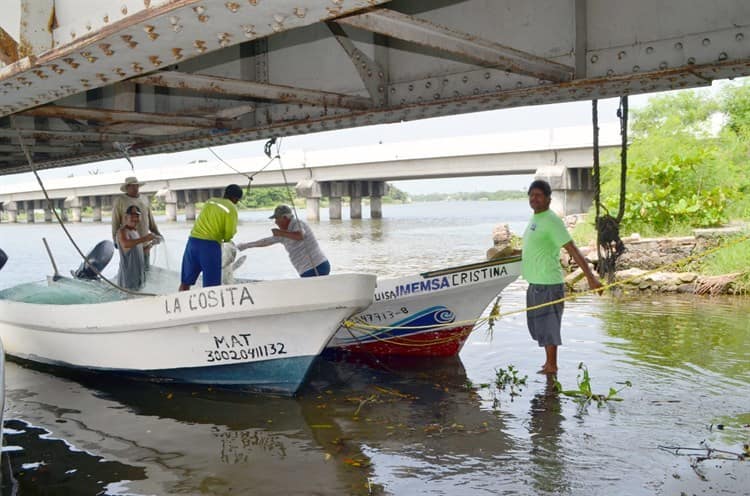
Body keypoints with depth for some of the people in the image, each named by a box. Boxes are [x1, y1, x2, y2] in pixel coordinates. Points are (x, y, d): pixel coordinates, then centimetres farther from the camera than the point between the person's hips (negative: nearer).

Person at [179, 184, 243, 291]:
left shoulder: (210, 201, 18)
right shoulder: (231, 208, 0)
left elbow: (207, 221, 16)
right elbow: (229, 233, -5)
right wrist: (225, 238, 16)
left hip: (193, 240, 6)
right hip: (210, 245, -6)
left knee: (185, 281, 13)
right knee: (211, 285, -1)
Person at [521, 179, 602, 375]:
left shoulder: (552, 220, -15)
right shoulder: (535, 218, 12)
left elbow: (573, 250, -21)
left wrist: (590, 277, -26)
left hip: (548, 283, -9)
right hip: (535, 283, 9)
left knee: (547, 326, -1)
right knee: (539, 325, 17)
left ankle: (552, 366, 11)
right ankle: (549, 362, 29)